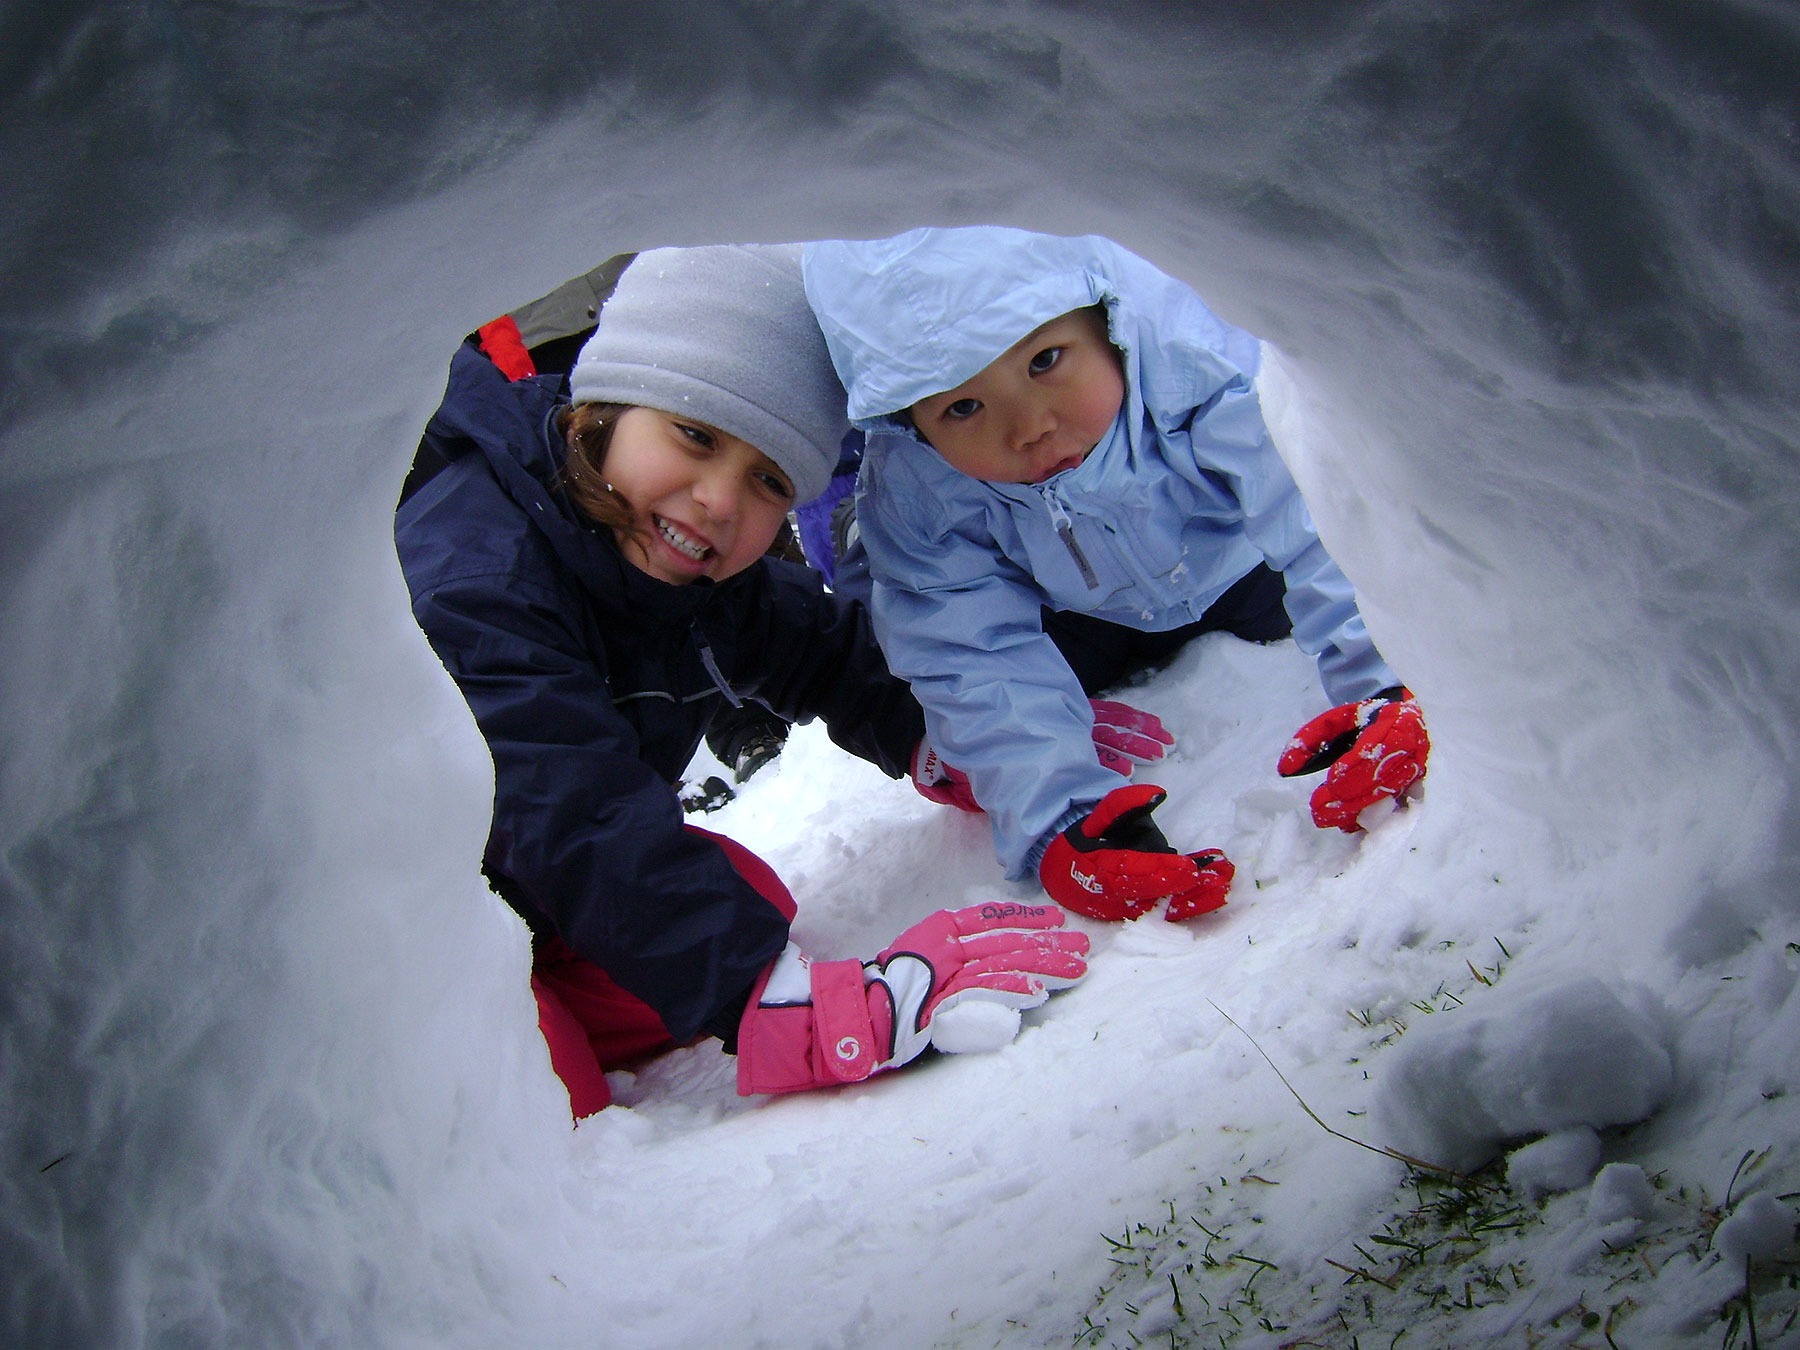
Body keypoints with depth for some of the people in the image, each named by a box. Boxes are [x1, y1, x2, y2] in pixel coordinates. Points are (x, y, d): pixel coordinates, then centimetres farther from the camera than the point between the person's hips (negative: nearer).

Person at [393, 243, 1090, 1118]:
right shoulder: (470, 581, -33)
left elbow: (825, 652, 10)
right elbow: (579, 826, -42)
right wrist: (811, 1013, -49)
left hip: (515, 890, 8)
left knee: (747, 897, -8)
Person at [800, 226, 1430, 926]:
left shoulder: (1201, 369, -42)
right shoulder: (914, 496, -34)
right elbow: (980, 664, -35)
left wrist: (1383, 689, -57)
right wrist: (1059, 821, -48)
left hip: (1241, 574, 1)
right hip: (1091, 620, 0)